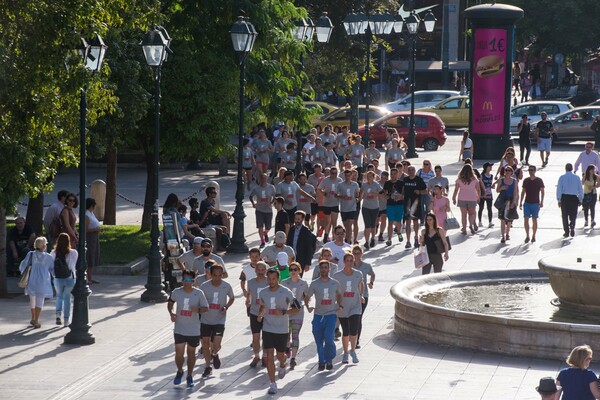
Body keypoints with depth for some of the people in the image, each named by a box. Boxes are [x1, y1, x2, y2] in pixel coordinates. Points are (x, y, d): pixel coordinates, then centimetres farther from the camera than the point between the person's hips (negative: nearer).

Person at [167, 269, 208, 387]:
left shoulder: (199, 293, -9)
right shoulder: (176, 292, -6)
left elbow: (206, 308, -5)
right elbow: (170, 303, 13)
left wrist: (198, 310, -27)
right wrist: (171, 313, -5)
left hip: (194, 330, 0)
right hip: (179, 329, 0)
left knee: (191, 353, 11)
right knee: (179, 353, -5)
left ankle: (190, 376, 28)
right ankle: (180, 371, 24)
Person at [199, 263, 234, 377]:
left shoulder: (226, 286, -10)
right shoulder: (204, 286, -12)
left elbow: (232, 298, 9)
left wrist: (226, 307, -7)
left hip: (220, 320, -1)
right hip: (206, 320, 1)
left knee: (216, 345, -13)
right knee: (205, 344, 8)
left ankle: (215, 355, 24)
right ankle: (208, 367, 29)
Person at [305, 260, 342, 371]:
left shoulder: (335, 283, 4)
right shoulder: (314, 284, 1)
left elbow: (339, 295, 22)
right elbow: (307, 297, 5)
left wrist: (340, 305, 5)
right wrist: (308, 307, -16)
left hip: (331, 315, -1)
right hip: (318, 315, 1)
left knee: (328, 338, -16)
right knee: (319, 340, 3)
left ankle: (329, 359, 5)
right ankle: (321, 361, 20)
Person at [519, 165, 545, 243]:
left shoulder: (539, 180, -2)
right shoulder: (526, 180, 6)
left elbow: (542, 191, 1)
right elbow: (523, 192, 12)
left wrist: (541, 202, -7)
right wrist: (520, 202, 9)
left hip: (535, 203, -2)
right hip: (527, 203, 2)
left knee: (534, 220, 3)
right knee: (526, 219, -6)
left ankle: (533, 236, 12)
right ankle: (527, 236, 2)